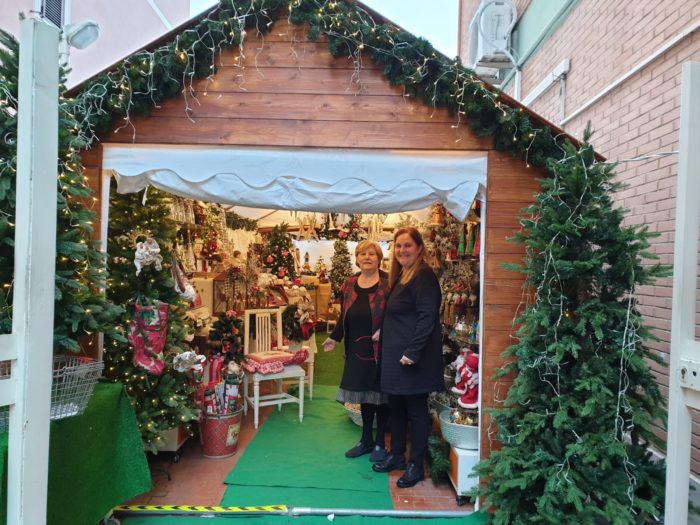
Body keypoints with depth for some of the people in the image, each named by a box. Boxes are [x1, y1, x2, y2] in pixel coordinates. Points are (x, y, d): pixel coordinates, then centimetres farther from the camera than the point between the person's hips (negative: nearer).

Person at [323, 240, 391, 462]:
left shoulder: (388, 283, -8)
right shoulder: (349, 284, 7)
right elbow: (344, 316, 12)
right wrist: (335, 337, 6)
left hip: (381, 350, -4)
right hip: (357, 350, 4)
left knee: (380, 394, 7)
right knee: (363, 393, 14)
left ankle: (380, 443, 24)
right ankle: (366, 440, 31)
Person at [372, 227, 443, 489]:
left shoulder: (424, 276, -15)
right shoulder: (400, 276, 13)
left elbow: (427, 317, -22)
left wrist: (412, 352, -23)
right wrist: (381, 334, 13)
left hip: (414, 358, -9)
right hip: (395, 355, 9)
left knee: (416, 410, 5)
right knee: (396, 406, 17)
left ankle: (416, 466, 19)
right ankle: (396, 455, 33)